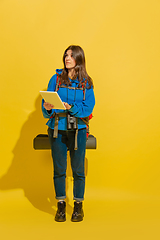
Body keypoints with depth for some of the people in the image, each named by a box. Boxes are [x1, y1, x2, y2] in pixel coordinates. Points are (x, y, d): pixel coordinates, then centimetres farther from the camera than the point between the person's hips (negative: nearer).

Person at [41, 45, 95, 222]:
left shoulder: (86, 82, 3)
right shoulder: (56, 79, 4)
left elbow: (88, 108, -6)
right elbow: (46, 103, 0)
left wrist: (72, 107, -22)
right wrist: (48, 108, -22)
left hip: (78, 129, 0)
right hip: (57, 128, 0)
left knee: (78, 169, 4)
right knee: (59, 169, 5)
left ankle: (78, 205, 21)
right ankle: (61, 205, 20)